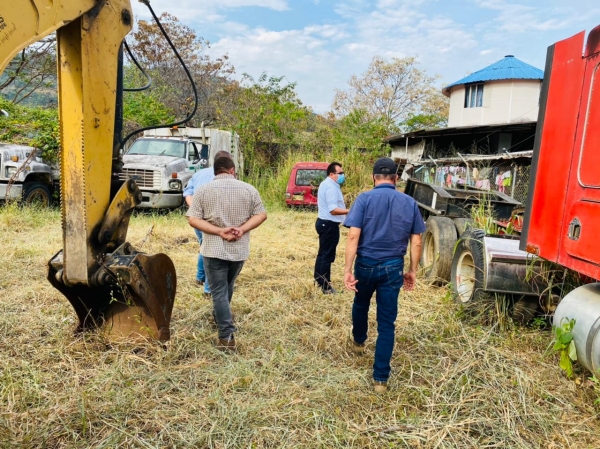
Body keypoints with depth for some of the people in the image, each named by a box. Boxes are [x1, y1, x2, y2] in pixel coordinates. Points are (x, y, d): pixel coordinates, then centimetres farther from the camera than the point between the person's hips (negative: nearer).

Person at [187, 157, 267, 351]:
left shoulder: (203, 190, -1)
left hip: (214, 249, -3)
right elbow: (261, 215, -1)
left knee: (219, 292, 2)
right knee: (227, 286, 25)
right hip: (239, 249, 3)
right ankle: (220, 315, 47)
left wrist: (219, 231, -13)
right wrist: (242, 229, -10)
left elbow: (193, 219, -8)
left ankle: (227, 337, -3)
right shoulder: (248, 189, 2)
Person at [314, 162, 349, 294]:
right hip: (329, 224, -11)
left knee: (322, 253, 19)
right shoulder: (331, 187, -20)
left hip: (323, 222, 11)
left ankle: (318, 279, 30)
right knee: (328, 256, -4)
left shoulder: (326, 184, 14)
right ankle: (326, 286, 3)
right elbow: (333, 210, -27)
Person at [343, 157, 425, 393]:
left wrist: (348, 269, -14)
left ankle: (358, 341, 53)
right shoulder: (410, 203, 1)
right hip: (393, 267, 1)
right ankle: (381, 378, 11)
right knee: (387, 323, 6)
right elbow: (416, 242, 2)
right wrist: (413, 270, 12)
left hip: (366, 264, -1)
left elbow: (353, 236, -16)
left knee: (361, 304, 28)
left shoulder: (364, 199, -8)